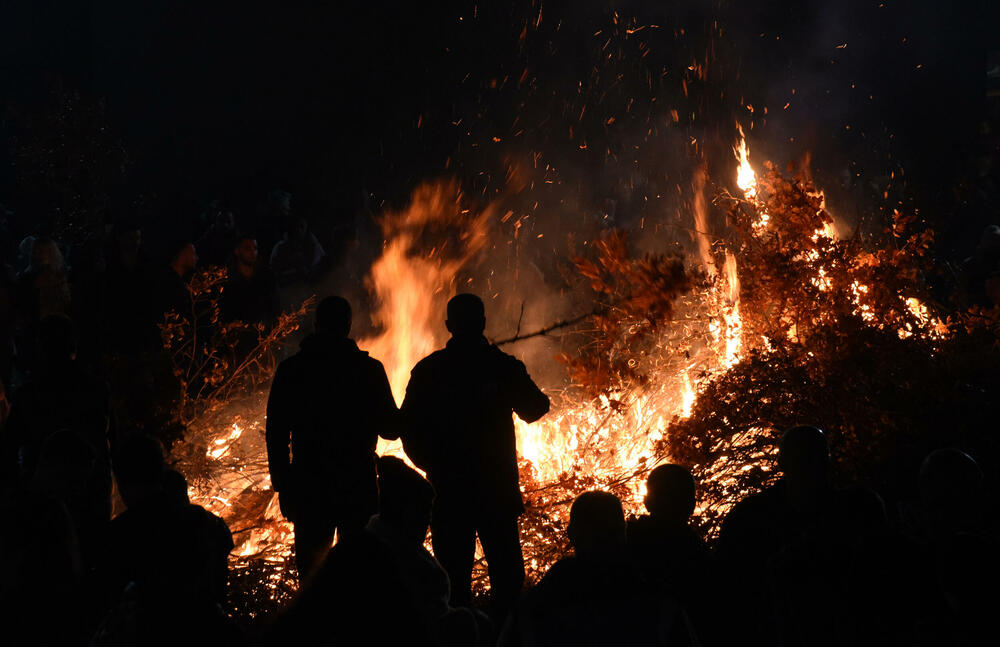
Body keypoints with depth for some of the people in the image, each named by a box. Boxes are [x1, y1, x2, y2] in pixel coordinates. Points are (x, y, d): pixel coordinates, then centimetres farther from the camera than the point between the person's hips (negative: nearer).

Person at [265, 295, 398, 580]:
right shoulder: (369, 369, -6)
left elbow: (276, 434, 0)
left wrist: (283, 487, 7)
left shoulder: (290, 370, -1)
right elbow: (390, 428, -1)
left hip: (308, 487, 1)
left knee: (310, 567, 13)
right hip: (358, 486, -1)